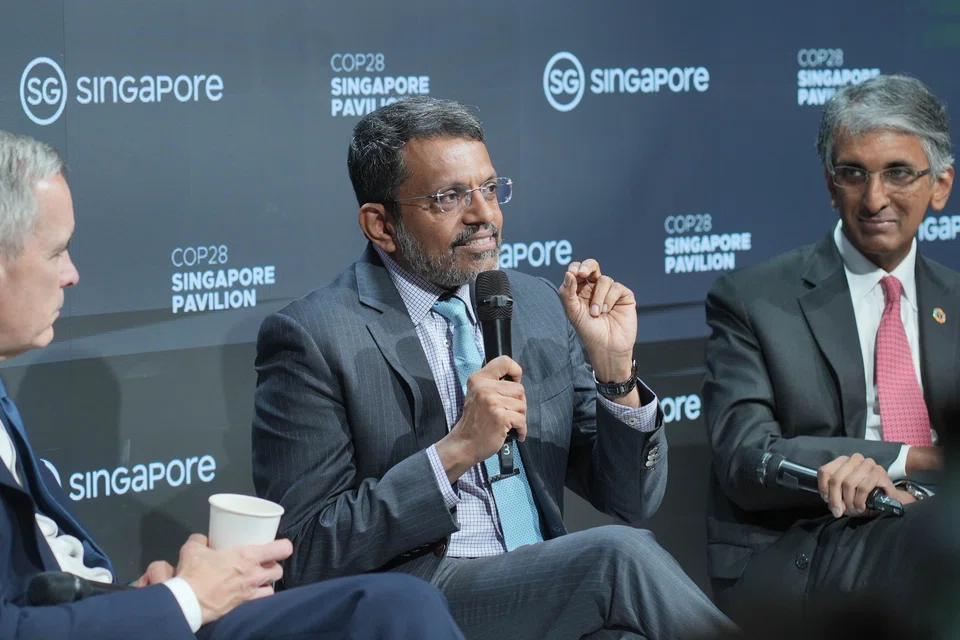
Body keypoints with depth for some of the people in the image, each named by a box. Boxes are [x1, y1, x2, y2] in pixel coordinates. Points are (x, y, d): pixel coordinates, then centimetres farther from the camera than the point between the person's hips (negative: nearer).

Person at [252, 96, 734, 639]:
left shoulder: (540, 308, 13)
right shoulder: (311, 339, -4)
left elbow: (631, 500, 15)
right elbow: (303, 554, -9)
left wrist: (615, 367, -3)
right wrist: (455, 451, -17)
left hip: (546, 590, 5)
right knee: (620, 556, -27)